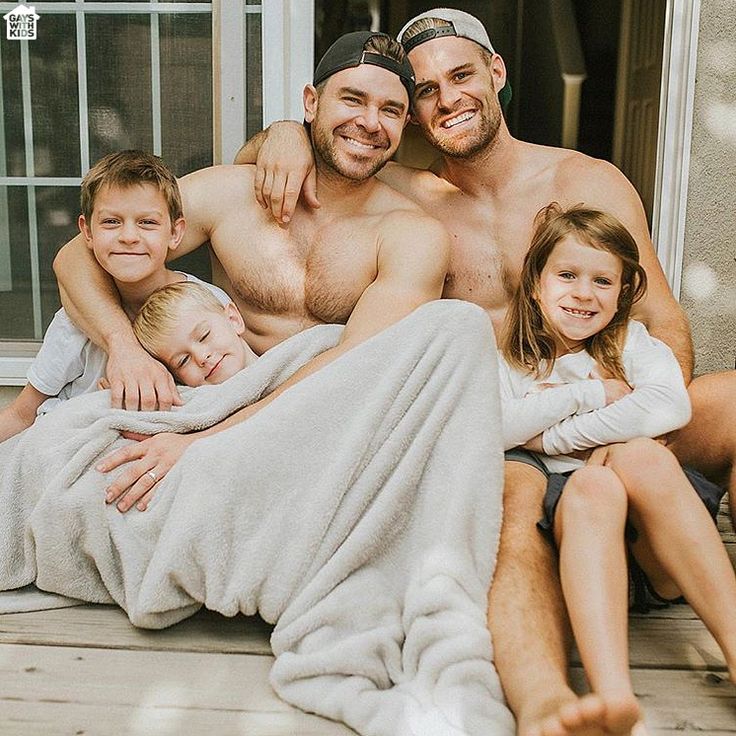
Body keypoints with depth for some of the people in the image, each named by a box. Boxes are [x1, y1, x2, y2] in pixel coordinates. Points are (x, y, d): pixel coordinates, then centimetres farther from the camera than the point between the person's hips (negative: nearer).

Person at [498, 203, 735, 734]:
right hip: (559, 513, 0)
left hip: (656, 553, 1)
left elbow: (671, 407, -8)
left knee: (637, 454, -29)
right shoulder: (508, 362, 16)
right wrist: (589, 394, -5)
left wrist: (552, 436, -7)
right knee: (593, 482, -32)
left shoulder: (632, 343, 15)